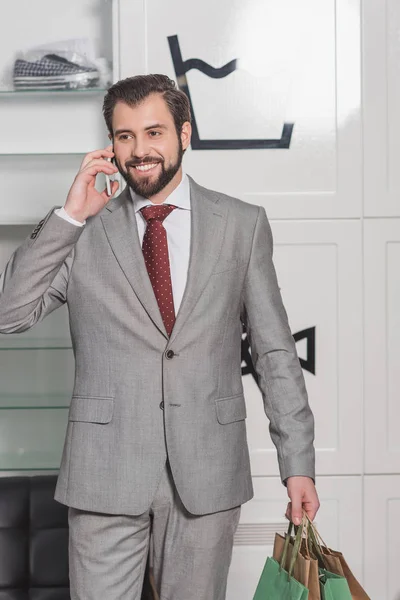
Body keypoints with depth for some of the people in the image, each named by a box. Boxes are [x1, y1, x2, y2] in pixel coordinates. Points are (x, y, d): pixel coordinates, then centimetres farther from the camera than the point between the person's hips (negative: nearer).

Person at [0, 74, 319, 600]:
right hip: (106, 472, 0)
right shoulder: (83, 231, 4)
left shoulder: (242, 225, 4)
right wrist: (69, 215, -8)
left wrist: (298, 463, 1)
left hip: (208, 473, 1)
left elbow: (275, 351, 4)